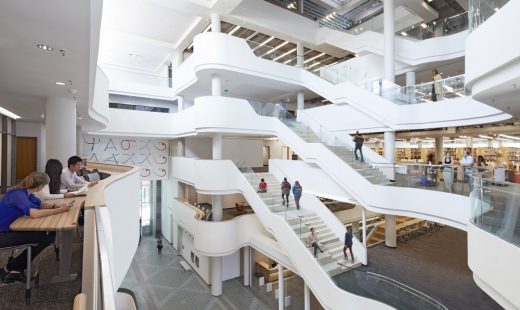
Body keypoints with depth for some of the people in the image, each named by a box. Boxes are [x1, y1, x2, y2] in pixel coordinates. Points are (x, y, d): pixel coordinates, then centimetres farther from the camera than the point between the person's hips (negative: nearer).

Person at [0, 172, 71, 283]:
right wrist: (59, 210, -31)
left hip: (11, 230, 9)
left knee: (49, 235, 0)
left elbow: (40, 204, 13)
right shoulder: (18, 194, -27)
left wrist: (56, 205, -7)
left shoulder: (26, 192, 2)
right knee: (45, 238, -18)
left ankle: (16, 269, 9)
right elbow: (34, 213, -40)